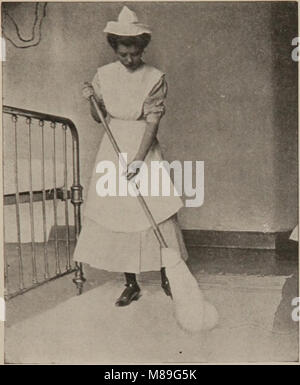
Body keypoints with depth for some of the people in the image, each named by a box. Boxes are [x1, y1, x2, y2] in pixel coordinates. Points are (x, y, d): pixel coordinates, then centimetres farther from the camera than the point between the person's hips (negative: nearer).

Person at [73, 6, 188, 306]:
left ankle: (166, 277, 16)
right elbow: (98, 118, 10)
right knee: (116, 213, 3)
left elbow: (152, 123, -12)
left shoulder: (155, 78, -5)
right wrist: (92, 100, -10)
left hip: (144, 149, -2)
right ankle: (131, 284, 16)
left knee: (155, 214, -5)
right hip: (113, 149, 3)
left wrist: (138, 160, -21)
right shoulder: (104, 75, 4)